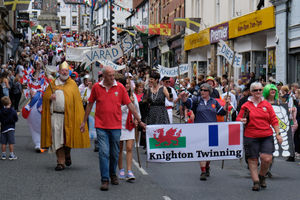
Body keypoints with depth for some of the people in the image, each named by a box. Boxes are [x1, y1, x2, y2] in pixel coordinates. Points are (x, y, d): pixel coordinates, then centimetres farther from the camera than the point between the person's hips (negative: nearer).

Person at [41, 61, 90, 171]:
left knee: (68, 137, 3)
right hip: (56, 115, 1)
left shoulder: (72, 84, 6)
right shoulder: (53, 84, 11)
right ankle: (60, 162, 4)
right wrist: (50, 97, -9)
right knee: (57, 138, -2)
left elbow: (77, 100, 4)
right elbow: (45, 95, 15)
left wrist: (76, 116, -6)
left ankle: (67, 154, 32)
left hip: (69, 116, -1)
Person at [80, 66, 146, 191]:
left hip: (116, 126, 1)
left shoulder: (120, 87, 0)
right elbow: (90, 104, 11)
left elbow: (129, 105, 3)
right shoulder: (96, 87, 1)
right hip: (101, 126, -1)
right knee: (104, 153, -8)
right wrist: (84, 122, 14)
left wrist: (139, 121, 3)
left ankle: (113, 174, 31)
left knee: (115, 154, 11)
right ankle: (104, 180, -3)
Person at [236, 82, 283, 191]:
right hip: (251, 137, -1)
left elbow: (274, 120, 10)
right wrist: (242, 121, -15)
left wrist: (278, 134, 4)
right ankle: (256, 182, 14)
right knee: (252, 160, 2)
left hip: (267, 137, 1)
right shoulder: (246, 106, 4)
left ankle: (262, 176, 18)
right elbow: (238, 119, 8)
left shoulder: (267, 104, 9)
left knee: (267, 159, -9)